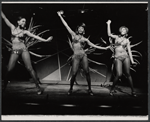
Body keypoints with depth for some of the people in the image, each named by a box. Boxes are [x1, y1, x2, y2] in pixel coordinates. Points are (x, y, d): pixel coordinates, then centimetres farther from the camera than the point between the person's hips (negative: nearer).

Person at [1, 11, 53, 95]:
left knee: (30, 68, -8)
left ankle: (38, 86, -8)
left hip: (23, 50, -1)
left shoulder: (25, 31, 5)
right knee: (9, 70, -3)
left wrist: (45, 40, -11)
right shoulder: (13, 28, 10)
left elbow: (35, 36, -2)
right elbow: (4, 18, 13)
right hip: (14, 51, 1)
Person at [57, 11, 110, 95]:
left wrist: (104, 48, 7)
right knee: (74, 73, -7)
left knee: (87, 72, -3)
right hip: (76, 56, -1)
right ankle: (71, 89, 12)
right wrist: (60, 16, 7)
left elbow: (93, 45, 11)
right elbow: (66, 25, 9)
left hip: (83, 55, 2)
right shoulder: (74, 35, 11)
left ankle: (90, 89, 8)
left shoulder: (85, 39, 13)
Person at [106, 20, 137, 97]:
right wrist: (108, 24, -6)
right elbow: (109, 34, -6)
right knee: (119, 74, -13)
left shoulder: (127, 40, 14)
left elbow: (129, 51, 11)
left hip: (125, 57, 2)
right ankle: (112, 89, 6)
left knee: (128, 74, -2)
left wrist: (132, 61, 3)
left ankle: (133, 91, 8)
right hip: (117, 58, -2)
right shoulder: (117, 37, 12)